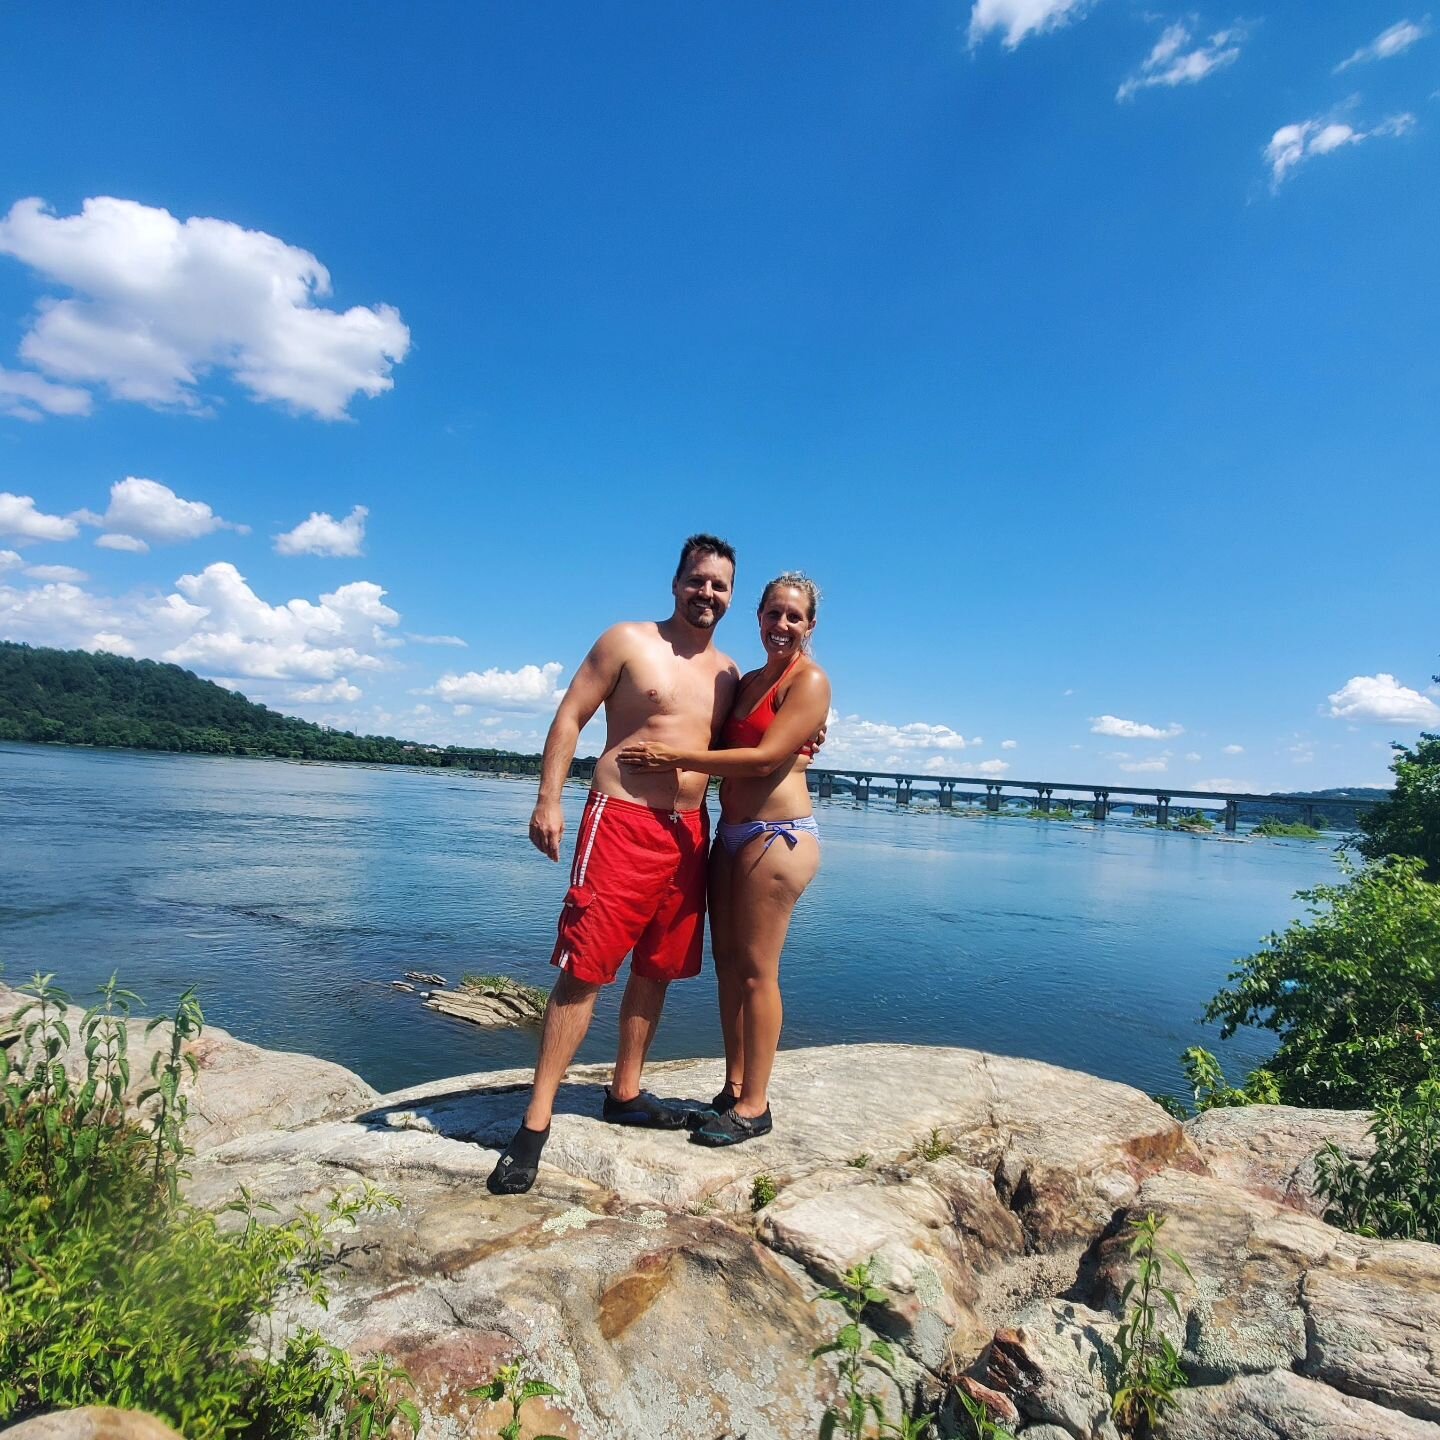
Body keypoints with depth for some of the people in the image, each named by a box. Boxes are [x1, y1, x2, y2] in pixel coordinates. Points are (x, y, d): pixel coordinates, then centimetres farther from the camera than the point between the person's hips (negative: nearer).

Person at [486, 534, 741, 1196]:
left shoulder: (728, 671, 15)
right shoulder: (628, 641, 0)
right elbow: (569, 718, -3)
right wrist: (548, 799, -13)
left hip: (690, 832, 6)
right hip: (622, 822, -5)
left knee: (657, 969, 11)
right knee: (585, 967, -7)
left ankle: (625, 1093, 27)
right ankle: (536, 1120, 2)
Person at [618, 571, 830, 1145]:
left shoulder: (809, 681, -8)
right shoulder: (747, 681, 16)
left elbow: (765, 758, -17)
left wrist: (675, 757, -17)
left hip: (778, 834, -8)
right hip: (733, 833, 8)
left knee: (756, 969, -3)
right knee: (727, 962, 11)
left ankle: (754, 1105, 9)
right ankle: (734, 1086, 24)